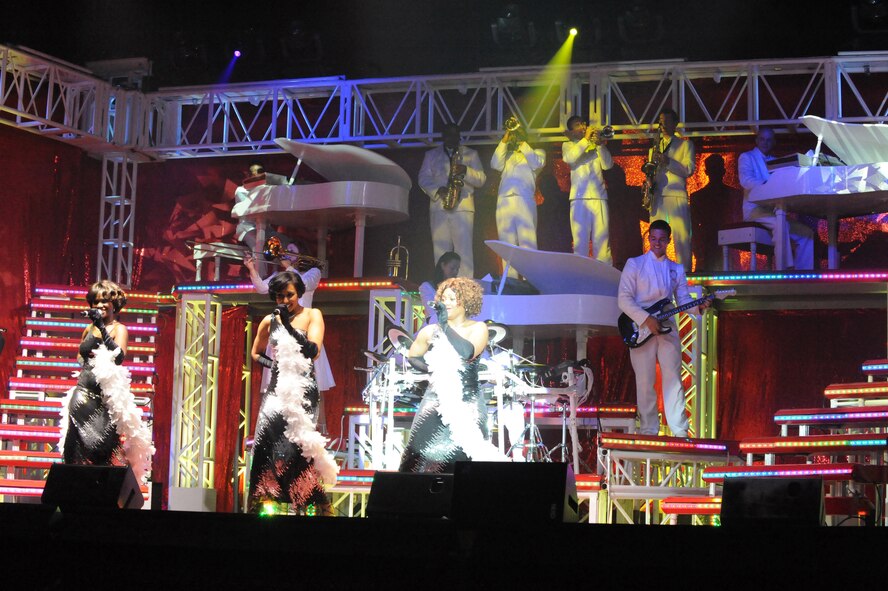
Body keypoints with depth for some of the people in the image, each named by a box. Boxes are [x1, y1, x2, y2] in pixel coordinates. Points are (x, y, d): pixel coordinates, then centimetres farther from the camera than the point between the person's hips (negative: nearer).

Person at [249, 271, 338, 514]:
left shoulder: (312, 315, 1)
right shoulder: (269, 321, 9)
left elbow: (313, 351, -13)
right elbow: (256, 354, 23)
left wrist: (288, 324, -18)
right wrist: (273, 363, 3)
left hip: (303, 389, -3)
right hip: (278, 389, 3)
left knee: (298, 444, -13)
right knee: (267, 441, -9)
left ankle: (301, 506, -8)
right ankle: (268, 503, -3)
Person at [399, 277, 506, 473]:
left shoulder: (478, 329, -1)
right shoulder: (430, 331, 5)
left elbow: (467, 352, -20)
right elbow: (412, 357, 18)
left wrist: (445, 325, -18)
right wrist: (431, 369, -1)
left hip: (467, 403, -2)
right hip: (436, 402, 2)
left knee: (466, 454, -11)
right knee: (424, 453, -7)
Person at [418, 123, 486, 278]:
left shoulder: (471, 154, 16)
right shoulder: (431, 155, 19)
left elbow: (481, 179, 7)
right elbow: (423, 178, 8)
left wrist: (466, 171, -13)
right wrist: (438, 190, -11)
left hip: (463, 207, -1)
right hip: (439, 207, 2)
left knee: (464, 250, -11)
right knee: (441, 251, -3)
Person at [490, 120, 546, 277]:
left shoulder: (537, 152, 21)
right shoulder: (507, 154, 28)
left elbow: (537, 164, -1)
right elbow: (496, 164, 9)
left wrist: (522, 143, 2)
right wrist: (504, 141, 9)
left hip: (524, 201, -4)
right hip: (504, 200, 4)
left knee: (527, 242, -12)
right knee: (507, 243, -2)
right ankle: (510, 279, -3)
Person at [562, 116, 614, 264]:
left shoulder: (596, 144, 18)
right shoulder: (568, 145, 13)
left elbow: (607, 165, 5)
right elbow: (569, 158, -10)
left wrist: (600, 145, -8)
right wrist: (586, 139, -10)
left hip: (599, 197, 2)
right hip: (580, 197, -1)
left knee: (602, 238, -5)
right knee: (580, 239, -4)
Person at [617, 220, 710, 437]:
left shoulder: (676, 269, 15)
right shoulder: (634, 264, 2)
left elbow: (683, 299, 12)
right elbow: (624, 299, -6)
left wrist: (697, 307, -10)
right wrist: (646, 319, -15)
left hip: (667, 328, 3)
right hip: (641, 328, -3)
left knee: (673, 379, -2)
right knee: (645, 383, -1)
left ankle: (680, 431, -1)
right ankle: (648, 432, 4)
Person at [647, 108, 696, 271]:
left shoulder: (685, 144, 11)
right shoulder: (654, 148, 24)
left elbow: (689, 170, -2)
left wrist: (668, 162, -16)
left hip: (677, 196, -4)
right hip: (656, 197, 4)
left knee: (682, 239, -9)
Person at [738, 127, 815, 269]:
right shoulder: (747, 157, 5)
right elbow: (745, 180, -15)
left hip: (774, 211, 7)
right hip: (755, 209, -6)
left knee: (806, 232, -11)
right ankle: (786, 268, -39)